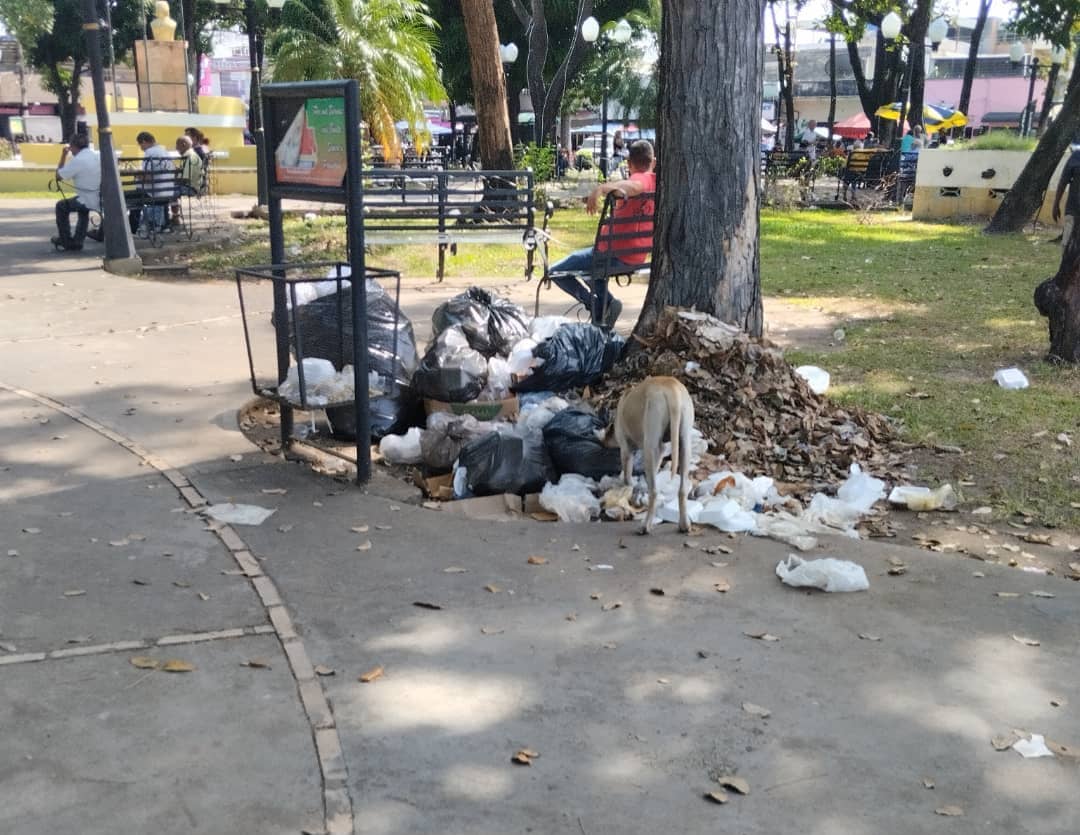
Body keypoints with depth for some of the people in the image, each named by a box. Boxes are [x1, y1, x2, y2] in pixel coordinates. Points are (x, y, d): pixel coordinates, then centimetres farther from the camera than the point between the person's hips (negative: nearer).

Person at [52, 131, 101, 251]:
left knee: (61, 206, 17)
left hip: (90, 202, -7)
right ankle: (77, 242, 35)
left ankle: (66, 241, 23)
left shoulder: (77, 160, -15)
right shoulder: (99, 156, 5)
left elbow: (59, 176, -5)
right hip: (104, 200, 7)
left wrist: (63, 156, 2)